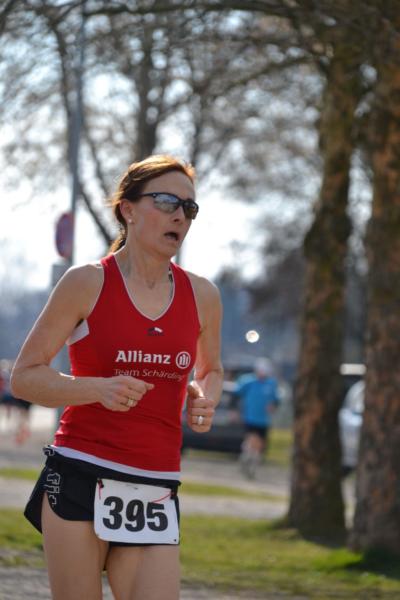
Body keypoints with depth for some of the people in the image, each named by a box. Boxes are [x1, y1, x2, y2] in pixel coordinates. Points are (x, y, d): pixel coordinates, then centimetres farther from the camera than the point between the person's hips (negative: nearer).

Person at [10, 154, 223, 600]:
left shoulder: (202, 296, 9)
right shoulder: (87, 284, -2)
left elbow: (211, 370, 28)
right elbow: (24, 376, -1)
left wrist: (204, 398, 3)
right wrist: (97, 388, -17)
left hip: (155, 491, 3)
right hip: (80, 479, -3)